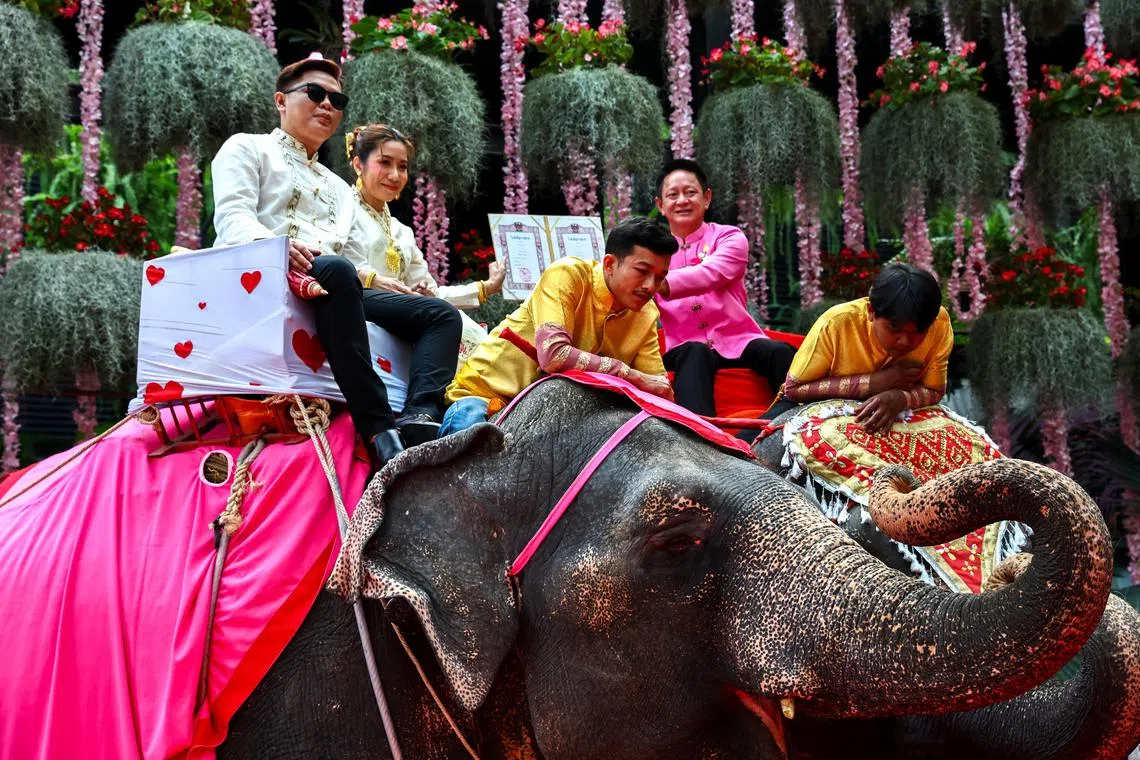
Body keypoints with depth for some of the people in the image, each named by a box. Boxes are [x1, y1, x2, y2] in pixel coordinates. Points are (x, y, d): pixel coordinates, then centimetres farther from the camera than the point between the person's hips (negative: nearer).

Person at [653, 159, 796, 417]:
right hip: (684, 347, 0)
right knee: (694, 353, -36)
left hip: (737, 340, 0)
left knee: (779, 352, -31)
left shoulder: (729, 237, 4)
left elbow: (710, 275, -19)